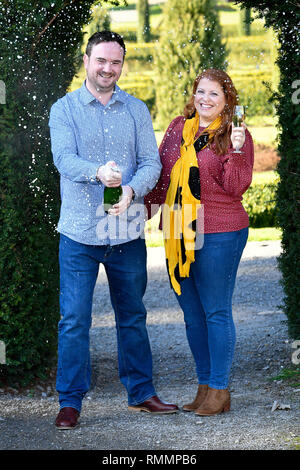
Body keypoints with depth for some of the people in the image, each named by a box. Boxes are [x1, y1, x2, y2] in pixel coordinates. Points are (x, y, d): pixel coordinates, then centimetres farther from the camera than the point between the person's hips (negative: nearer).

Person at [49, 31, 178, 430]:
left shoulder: (137, 111, 8)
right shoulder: (64, 109, -1)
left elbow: (151, 163, -1)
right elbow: (63, 158, -16)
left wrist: (131, 191, -22)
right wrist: (98, 172, -37)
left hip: (128, 233, 3)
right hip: (80, 232, -3)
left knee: (133, 317, 13)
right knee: (74, 320, -2)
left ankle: (141, 393, 26)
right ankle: (70, 401, 8)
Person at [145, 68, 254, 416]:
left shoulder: (235, 135, -4)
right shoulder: (178, 128, 11)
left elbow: (235, 188, -12)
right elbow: (160, 171, 19)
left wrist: (236, 151, -25)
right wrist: (146, 208, 16)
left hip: (218, 234, -6)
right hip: (178, 233, 6)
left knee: (216, 312, -1)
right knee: (192, 314, 11)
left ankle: (219, 390, 7)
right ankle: (204, 386, 21)